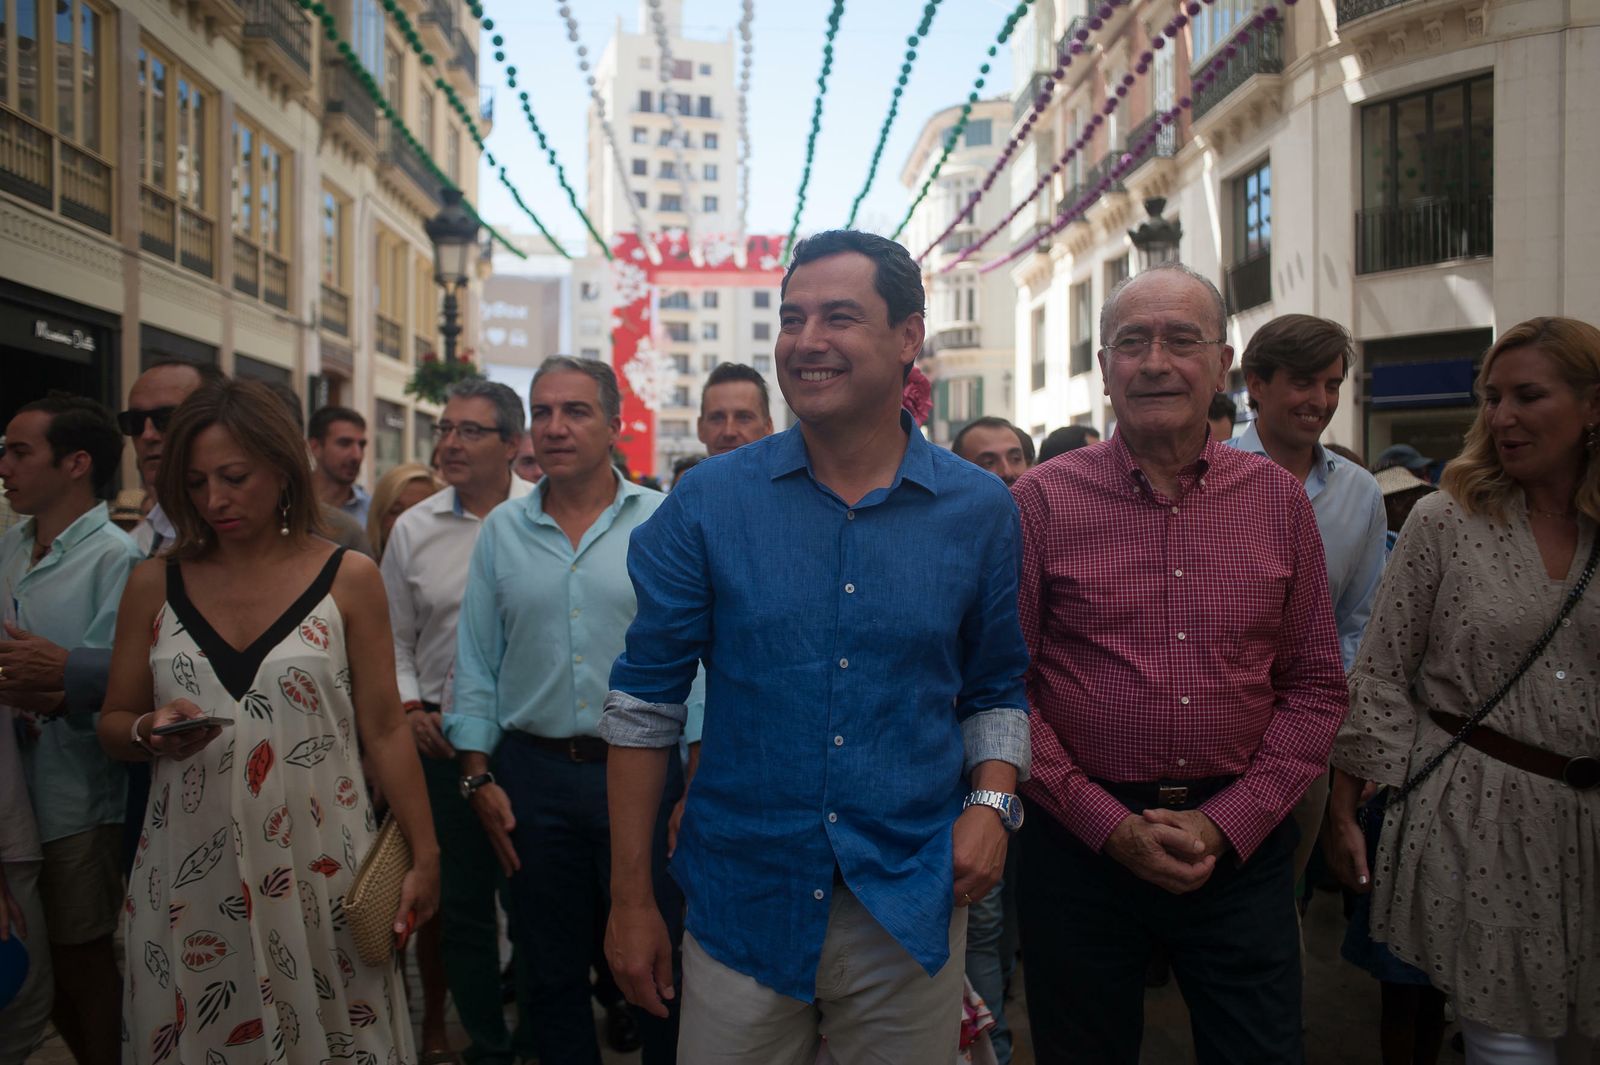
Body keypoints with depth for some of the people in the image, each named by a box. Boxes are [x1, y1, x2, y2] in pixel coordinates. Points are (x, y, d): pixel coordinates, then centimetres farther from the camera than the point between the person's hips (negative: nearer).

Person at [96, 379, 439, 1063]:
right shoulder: (155, 584, 4)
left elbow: (384, 729, -1)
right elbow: (111, 726, 11)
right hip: (189, 872, 2)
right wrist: (149, 733, -12)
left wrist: (424, 856, -2)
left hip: (316, 868, -2)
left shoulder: (348, 578, -2)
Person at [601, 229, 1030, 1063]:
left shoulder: (979, 509, -2)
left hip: (909, 915, 1)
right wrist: (631, 899, -2)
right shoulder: (710, 500, -5)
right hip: (741, 906, 0)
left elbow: (995, 691, 9)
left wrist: (991, 803, -10)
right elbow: (646, 701, -2)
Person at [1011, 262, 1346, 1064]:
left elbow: (1315, 688, 4)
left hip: (1241, 842, 2)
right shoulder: (1041, 500, -4)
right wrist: (1110, 824, -12)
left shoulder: (1280, 499, 3)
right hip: (1081, 841, -1)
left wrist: (1226, 823, -7)